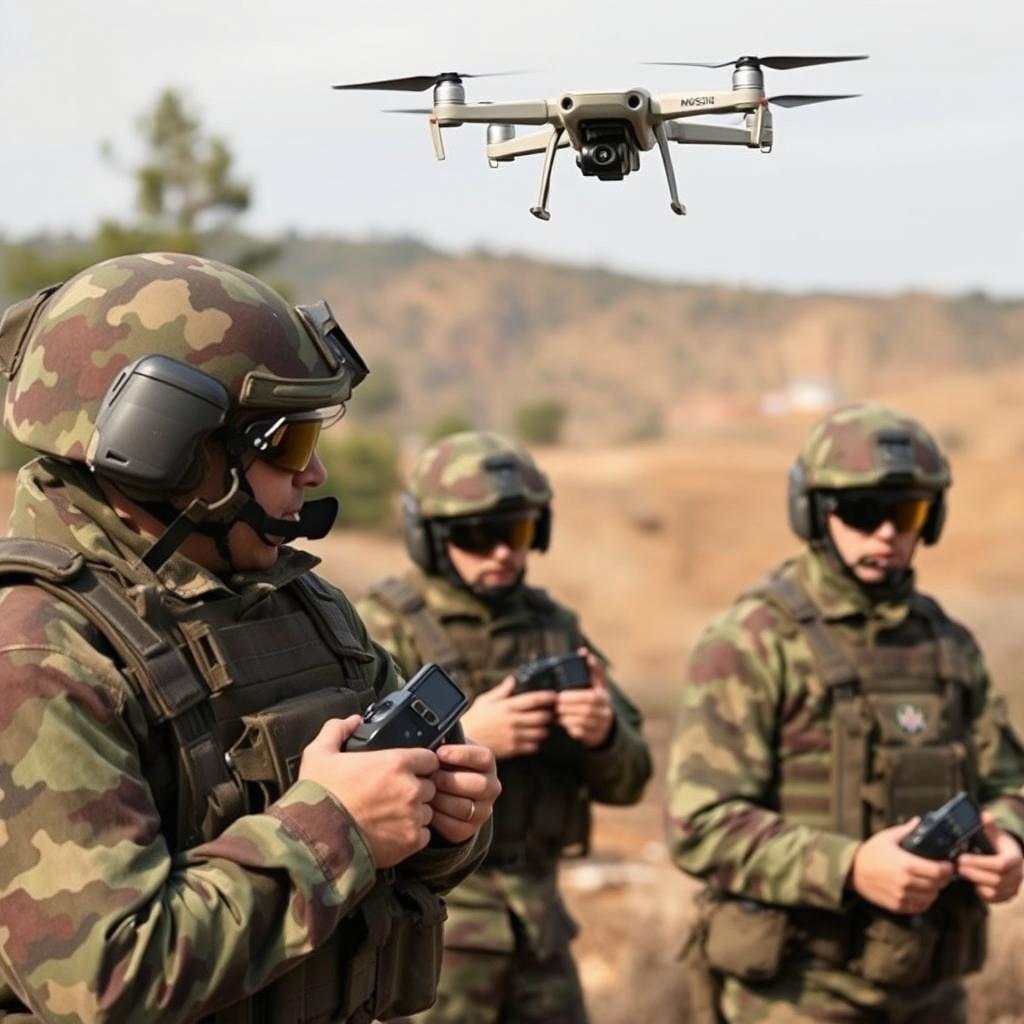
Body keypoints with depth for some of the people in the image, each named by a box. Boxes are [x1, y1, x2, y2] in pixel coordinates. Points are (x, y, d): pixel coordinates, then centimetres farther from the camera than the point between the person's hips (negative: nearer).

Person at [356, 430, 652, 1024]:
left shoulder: (556, 629, 10)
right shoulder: (387, 628, -5)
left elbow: (626, 781, 10)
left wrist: (604, 732, -13)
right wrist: (462, 739, -24)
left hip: (536, 916, 5)